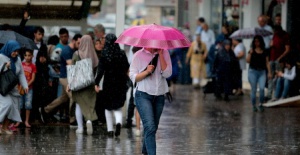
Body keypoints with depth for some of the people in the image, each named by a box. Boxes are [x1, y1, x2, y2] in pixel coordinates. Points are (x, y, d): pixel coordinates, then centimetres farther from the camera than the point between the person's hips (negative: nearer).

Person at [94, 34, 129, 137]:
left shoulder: (104, 55, -8)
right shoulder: (122, 54, -3)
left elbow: (100, 70, -12)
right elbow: (127, 68, 2)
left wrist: (97, 83, -9)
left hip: (108, 83, -1)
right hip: (120, 83, 1)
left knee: (108, 107, 12)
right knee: (118, 106, 9)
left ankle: (110, 130, 10)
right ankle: (118, 122, -20)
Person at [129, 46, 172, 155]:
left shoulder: (164, 53, 3)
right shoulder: (139, 55, -2)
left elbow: (167, 73, -9)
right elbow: (133, 77, -2)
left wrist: (160, 54, -11)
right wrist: (147, 71, -19)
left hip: (159, 96, 4)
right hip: (143, 95, -3)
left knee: (153, 128, 13)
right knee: (150, 127, -18)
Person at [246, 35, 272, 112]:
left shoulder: (264, 52, 8)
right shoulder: (252, 51, 3)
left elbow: (267, 62, 10)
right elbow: (248, 61, -6)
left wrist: (269, 72, 4)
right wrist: (250, 53, -16)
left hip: (262, 72, 1)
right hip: (253, 71, -1)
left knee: (262, 88, -14)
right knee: (253, 89, 1)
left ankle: (261, 104, 5)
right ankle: (253, 105, 11)